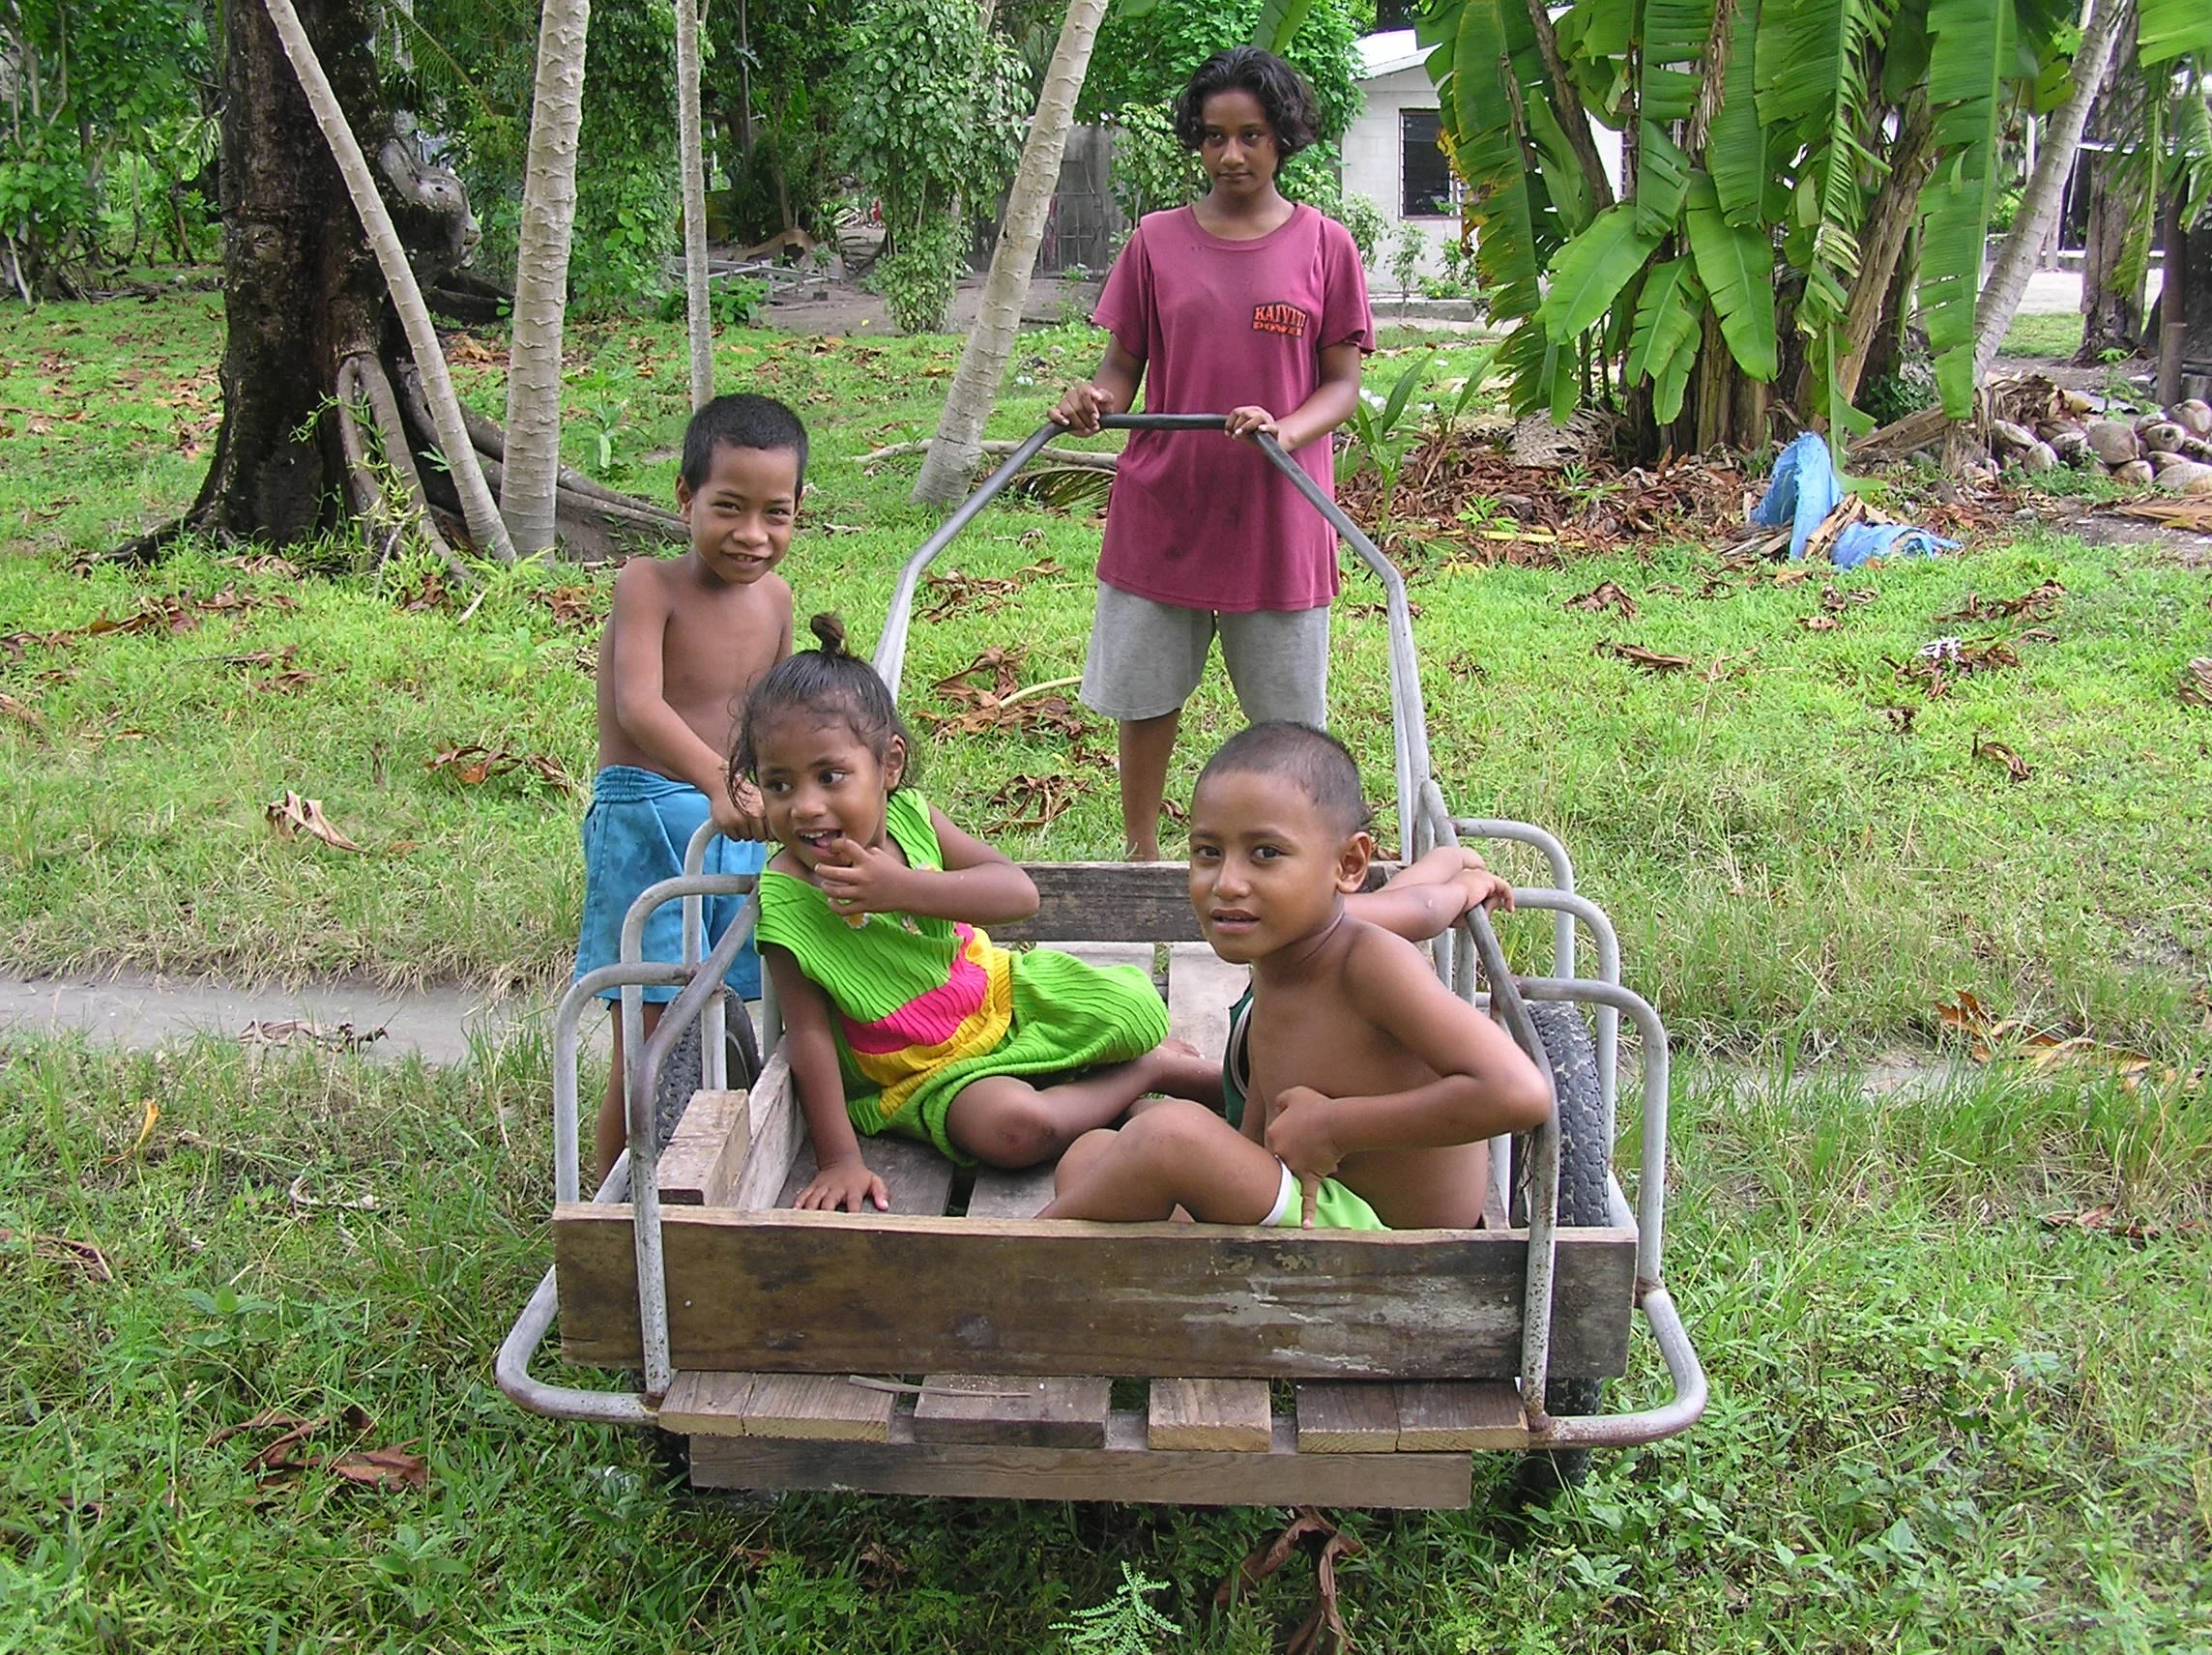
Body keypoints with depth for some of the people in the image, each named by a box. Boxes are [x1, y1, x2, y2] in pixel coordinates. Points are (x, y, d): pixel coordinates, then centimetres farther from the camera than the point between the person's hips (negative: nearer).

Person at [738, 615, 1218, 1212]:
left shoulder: (908, 814, -10)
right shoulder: (786, 901, -21)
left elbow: (1018, 893, -17)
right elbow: (809, 1034, -20)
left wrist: (903, 887, -30)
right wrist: (839, 1158, -22)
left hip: (1004, 990, 4)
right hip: (928, 1070, -3)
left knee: (1133, 1007, -16)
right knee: (1009, 1128, -30)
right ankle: (1149, 1072, -4)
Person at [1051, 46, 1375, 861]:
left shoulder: (1324, 246, 0)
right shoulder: (1156, 240, 3)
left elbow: (1344, 382, 0)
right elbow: (1123, 364, 6)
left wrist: (1287, 430, -21)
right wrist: (1095, 399, -17)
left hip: (1278, 517, -1)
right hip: (1161, 510, 1)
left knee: (1288, 713, 8)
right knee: (1145, 696, 11)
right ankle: (1140, 857, 28)